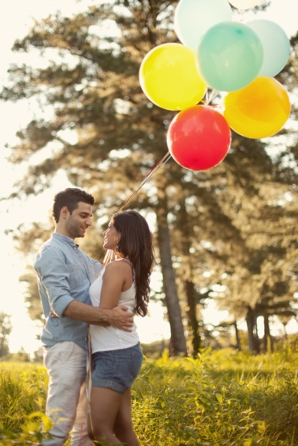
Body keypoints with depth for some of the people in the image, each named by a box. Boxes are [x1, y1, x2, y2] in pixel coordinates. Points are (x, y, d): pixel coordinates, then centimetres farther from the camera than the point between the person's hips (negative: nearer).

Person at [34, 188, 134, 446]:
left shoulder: (79, 254, 19)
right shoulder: (52, 252, -9)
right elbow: (61, 304, -21)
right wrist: (107, 315, -29)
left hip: (87, 346, 9)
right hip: (66, 346, -9)